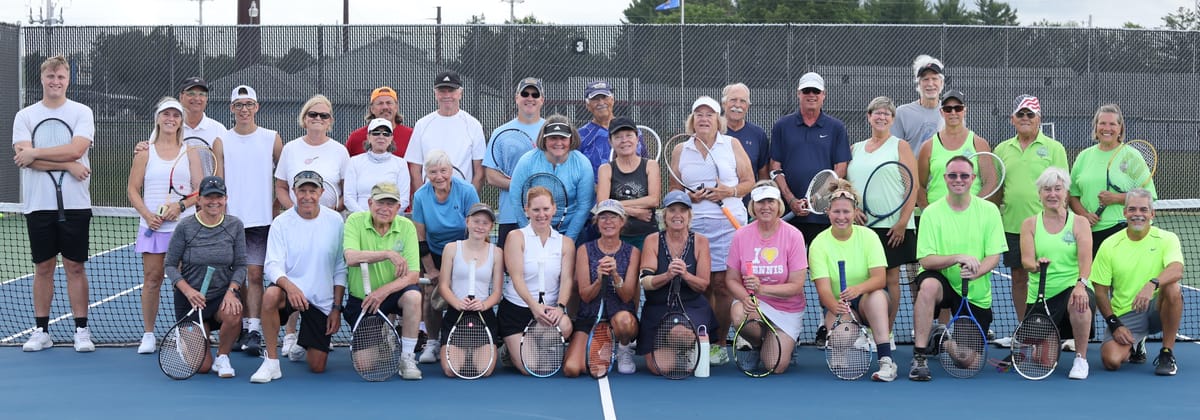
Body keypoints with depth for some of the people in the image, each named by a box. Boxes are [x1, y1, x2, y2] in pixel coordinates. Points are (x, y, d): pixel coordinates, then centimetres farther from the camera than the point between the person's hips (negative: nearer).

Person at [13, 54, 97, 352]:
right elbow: (24, 157, -8)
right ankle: (41, 331, 14)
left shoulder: (82, 112, 2)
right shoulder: (25, 116, 6)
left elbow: (77, 149, -14)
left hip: (74, 204, -1)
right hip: (39, 204, 1)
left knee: (75, 267, 3)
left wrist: (34, 153, -10)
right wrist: (68, 165, -15)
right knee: (43, 267, 7)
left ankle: (81, 330, 8)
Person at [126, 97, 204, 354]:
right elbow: (133, 189, 4)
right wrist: (147, 214, -10)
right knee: (152, 279, 1)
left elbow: (200, 189, 4)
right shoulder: (145, 152, 7)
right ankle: (148, 334, 10)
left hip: (183, 226, 0)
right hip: (153, 226, 0)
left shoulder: (189, 152, 8)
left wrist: (181, 205, -14)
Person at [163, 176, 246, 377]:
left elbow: (240, 265, 1)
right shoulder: (185, 226, -9)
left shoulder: (235, 226, -3)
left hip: (223, 294, 1)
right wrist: (187, 290, -20)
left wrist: (231, 291, -17)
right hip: (190, 298, -1)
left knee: (234, 315, -37)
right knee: (201, 366, -8)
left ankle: (222, 357, -5)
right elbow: (170, 265, -5)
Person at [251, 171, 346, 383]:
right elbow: (273, 266, -14)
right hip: (290, 291, -2)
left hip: (322, 300, 2)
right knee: (271, 295, -39)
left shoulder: (335, 221, -2)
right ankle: (272, 362, -23)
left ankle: (302, 345, 39)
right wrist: (289, 286, -36)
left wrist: (337, 307, -1)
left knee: (317, 366, 1)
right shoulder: (281, 223, -7)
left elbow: (340, 268, 4)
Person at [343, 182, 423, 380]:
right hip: (361, 299, 0)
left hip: (394, 295, 0)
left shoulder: (406, 227, -9)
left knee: (413, 295, -34)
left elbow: (412, 275, -16)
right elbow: (351, 258, -29)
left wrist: (383, 291, -30)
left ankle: (407, 357, -16)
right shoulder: (355, 221, -11)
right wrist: (388, 254, -37)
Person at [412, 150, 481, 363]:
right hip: (435, 255, 2)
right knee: (432, 293, -10)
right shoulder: (421, 196, -10)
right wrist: (431, 270, -3)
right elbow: (420, 238, -3)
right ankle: (432, 342, 5)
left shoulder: (467, 192, -16)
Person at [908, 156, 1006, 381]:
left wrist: (975, 272, -26)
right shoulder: (932, 213, -7)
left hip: (976, 294, 2)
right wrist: (958, 257, -29)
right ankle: (919, 358, -29)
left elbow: (994, 257, -6)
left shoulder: (989, 210, -2)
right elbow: (926, 261, -12)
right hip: (942, 281, -2)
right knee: (928, 285, -39)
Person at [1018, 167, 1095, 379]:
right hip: (1040, 296, 2)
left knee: (1079, 302, -40)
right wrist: (1036, 265, -30)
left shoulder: (1079, 223, 4)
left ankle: (1081, 358, -18)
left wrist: (1081, 283, -30)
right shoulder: (1030, 224, 8)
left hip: (1073, 289, -2)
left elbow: (1085, 259, -10)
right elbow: (1026, 259, -5)